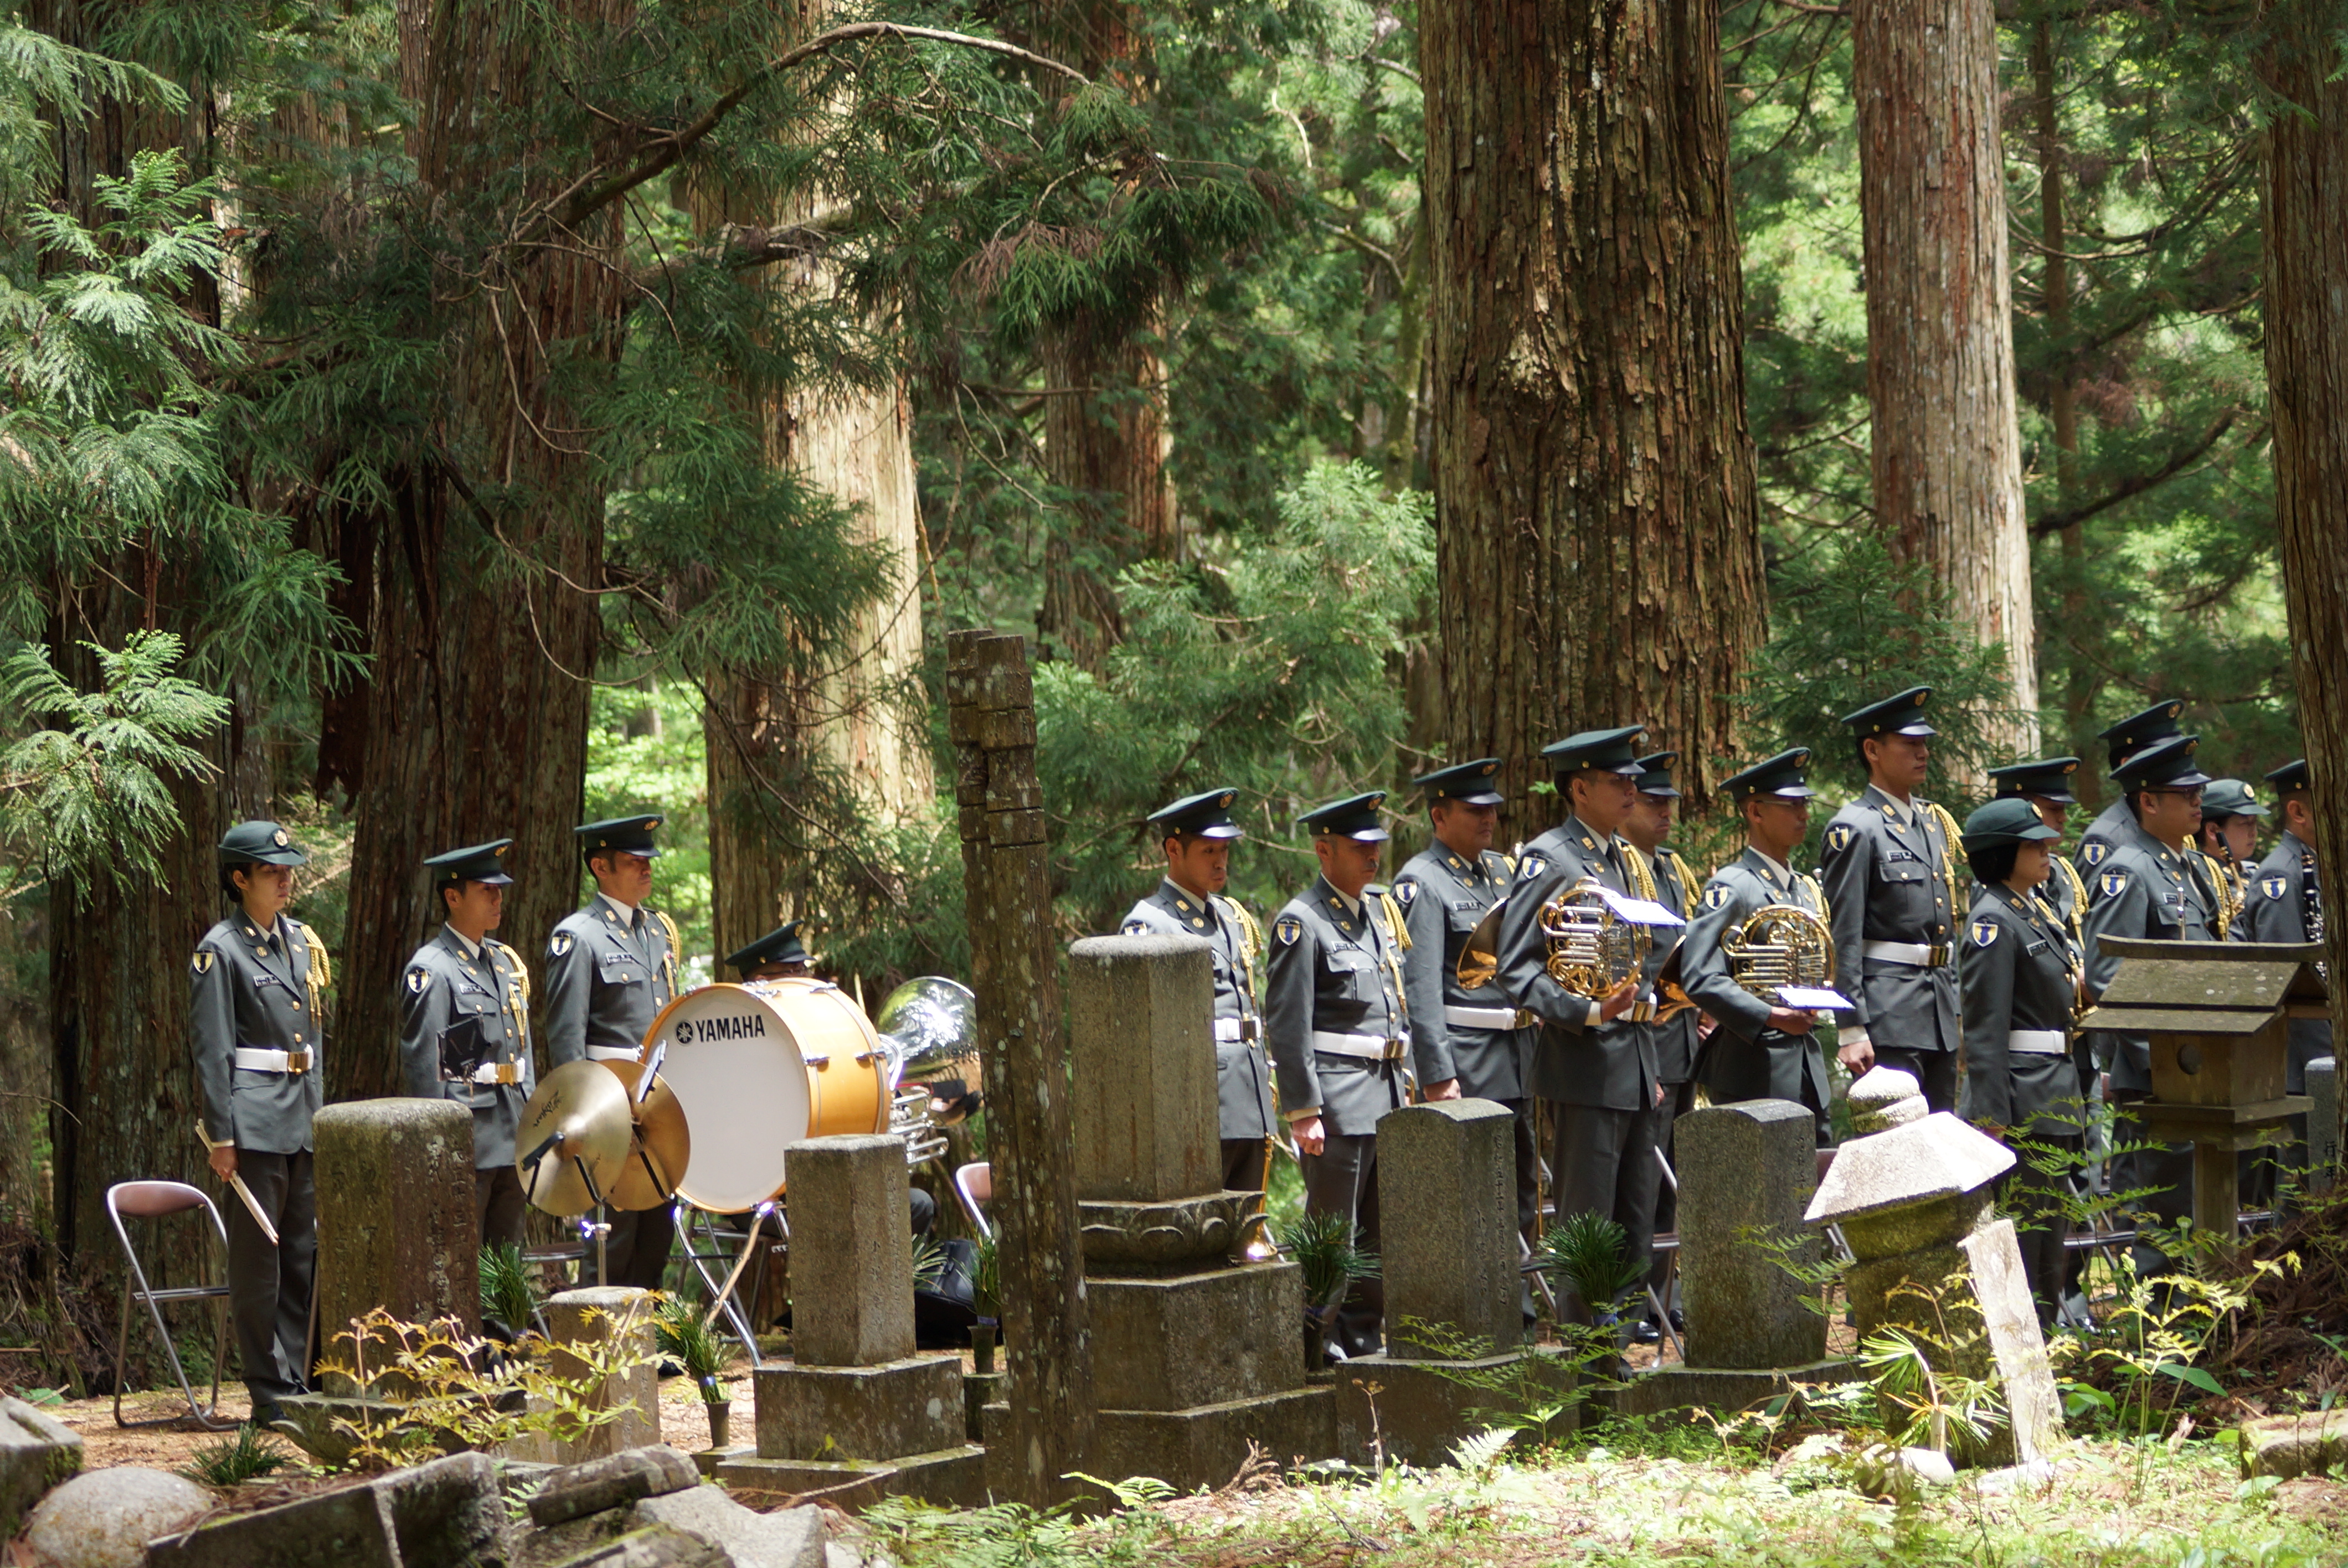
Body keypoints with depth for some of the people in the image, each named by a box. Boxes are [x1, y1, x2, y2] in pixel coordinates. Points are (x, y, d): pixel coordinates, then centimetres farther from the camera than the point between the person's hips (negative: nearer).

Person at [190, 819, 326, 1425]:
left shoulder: (301, 942, 14)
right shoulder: (220, 951, -7)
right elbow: (211, 1050, -9)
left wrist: (321, 1113, 16)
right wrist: (221, 1136, -13)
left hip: (305, 1116, 7)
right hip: (255, 1119, -7)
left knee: (304, 1256, 8)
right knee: (257, 1257, -2)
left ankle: (301, 1380, 14)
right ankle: (270, 1393, 1)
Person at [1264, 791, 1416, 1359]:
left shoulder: (1374, 913, 16)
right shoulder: (1301, 922, -10)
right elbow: (1288, 1026, -14)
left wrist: (1403, 1085, 19)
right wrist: (1303, 1113, -17)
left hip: (1386, 1095, 8)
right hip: (1339, 1099, -8)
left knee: (1377, 1232, 11)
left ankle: (1363, 1343, 19)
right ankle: (1321, 1349, 1)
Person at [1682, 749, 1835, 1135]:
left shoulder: (1806, 888, 18)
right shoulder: (1731, 887, -8)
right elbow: (1701, 979, -19)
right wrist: (1773, 1017, -23)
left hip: (1807, 1065, 8)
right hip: (1756, 1069, -8)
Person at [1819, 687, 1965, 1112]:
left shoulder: (1935, 822, 16)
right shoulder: (1855, 829, -8)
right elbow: (1842, 937, -13)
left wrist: (1956, 1010, 18)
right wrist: (1852, 1031, -18)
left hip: (1941, 1012, 8)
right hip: (1888, 1011, -8)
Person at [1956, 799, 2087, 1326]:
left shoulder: (2035, 912, 16)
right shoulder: (1994, 922, -14)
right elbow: (1984, 1030, -18)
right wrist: (1993, 1119, -22)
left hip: (2053, 1098, 10)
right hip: (2021, 1101, -10)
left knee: (2051, 1229, 14)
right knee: (2019, 1234, -6)